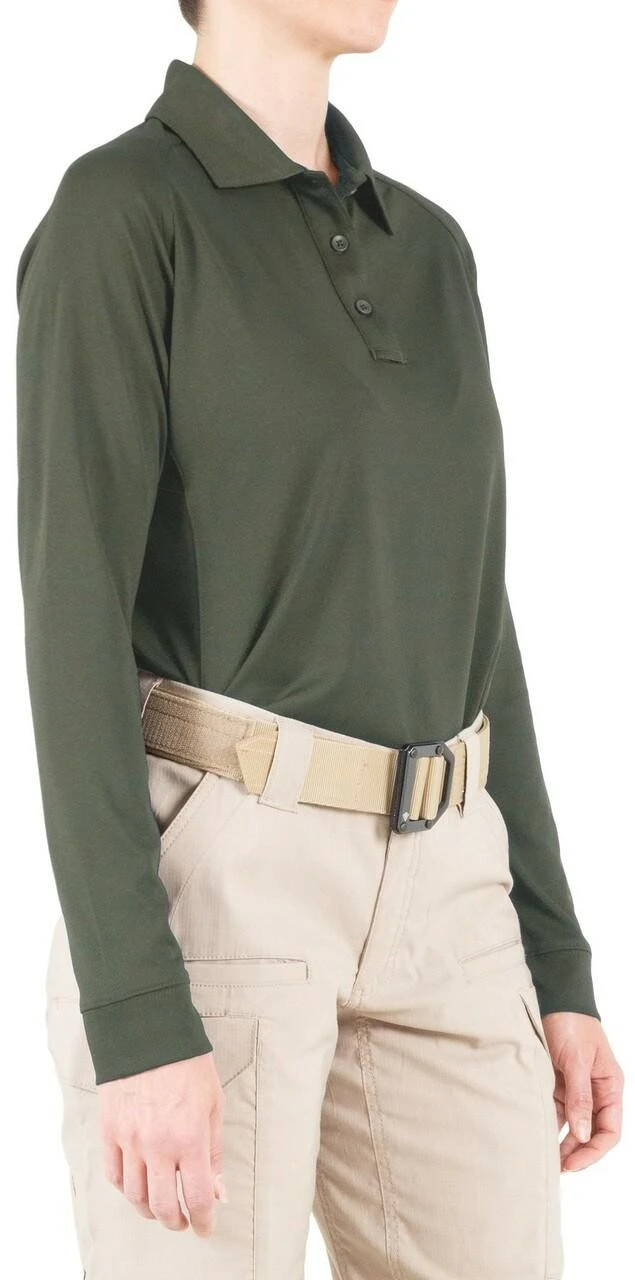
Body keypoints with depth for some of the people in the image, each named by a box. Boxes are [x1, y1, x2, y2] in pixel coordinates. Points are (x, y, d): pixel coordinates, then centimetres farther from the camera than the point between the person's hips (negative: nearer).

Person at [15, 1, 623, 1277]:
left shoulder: (426, 254, 17)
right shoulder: (113, 219, -7)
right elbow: (74, 620, -13)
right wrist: (136, 1019, -19)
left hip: (422, 901, 7)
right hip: (198, 888, -7)